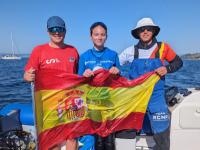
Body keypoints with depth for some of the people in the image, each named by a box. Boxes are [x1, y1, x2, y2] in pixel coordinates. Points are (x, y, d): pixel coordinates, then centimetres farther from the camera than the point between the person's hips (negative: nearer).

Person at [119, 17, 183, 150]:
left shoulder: (163, 48, -2)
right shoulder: (131, 51, 0)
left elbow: (178, 62, 8)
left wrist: (167, 69, -10)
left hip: (156, 98, -1)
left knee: (162, 136, -2)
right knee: (146, 131, 17)